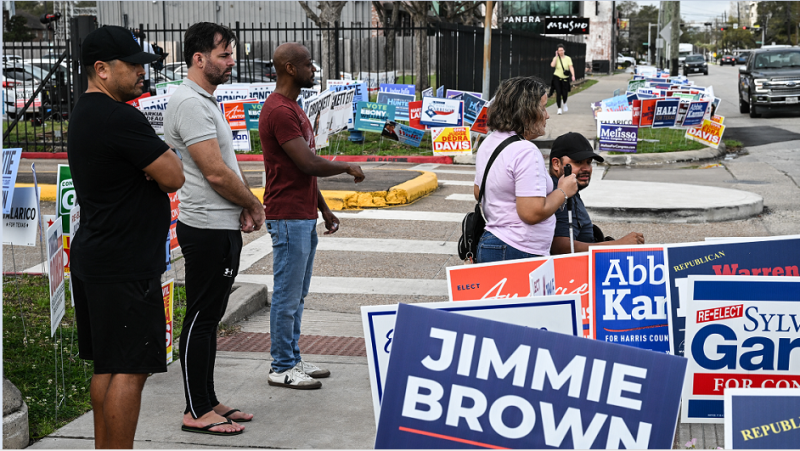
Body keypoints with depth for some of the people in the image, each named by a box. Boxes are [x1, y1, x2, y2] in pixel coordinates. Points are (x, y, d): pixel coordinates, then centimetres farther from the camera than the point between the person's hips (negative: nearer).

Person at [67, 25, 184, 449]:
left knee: (107, 365, 16)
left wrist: (155, 158, -1)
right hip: (125, 266, -11)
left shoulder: (84, 113, 15)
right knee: (129, 369, -6)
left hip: (92, 257, 11)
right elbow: (174, 177, -16)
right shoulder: (120, 119, -18)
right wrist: (165, 157, 3)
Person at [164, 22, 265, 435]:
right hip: (207, 229, -10)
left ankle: (208, 402, 23)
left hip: (223, 226, 10)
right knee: (201, 319, -3)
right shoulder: (189, 102, -16)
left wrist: (242, 210, 6)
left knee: (209, 318, 14)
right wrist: (254, 205, -7)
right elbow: (215, 173, -21)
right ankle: (196, 412, 5)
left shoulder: (206, 100, 17)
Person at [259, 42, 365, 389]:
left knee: (297, 295, 15)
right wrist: (347, 167, -6)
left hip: (304, 217, 10)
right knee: (287, 295, -2)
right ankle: (281, 368, 7)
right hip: (288, 218, -10)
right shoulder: (279, 111, -18)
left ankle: (292, 359, 24)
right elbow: (309, 164, -23)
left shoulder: (291, 108, 16)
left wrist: (323, 208, 20)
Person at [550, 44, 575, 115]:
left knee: (564, 93, -1)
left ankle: (565, 104, 33)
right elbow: (552, 65, -19)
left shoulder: (568, 58, 1)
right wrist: (556, 56, -13)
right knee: (558, 93, -8)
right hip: (557, 77, -1)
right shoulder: (556, 58, 0)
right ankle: (559, 108, 2)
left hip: (565, 78, 1)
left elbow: (571, 67, -7)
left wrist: (573, 75, -20)